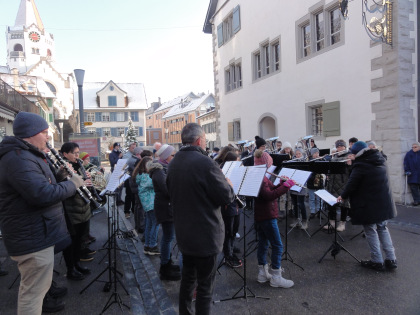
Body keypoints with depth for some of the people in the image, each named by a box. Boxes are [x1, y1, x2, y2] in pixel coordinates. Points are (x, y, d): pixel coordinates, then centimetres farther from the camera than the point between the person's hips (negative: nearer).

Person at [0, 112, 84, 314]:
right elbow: (44, 195, -35)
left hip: (33, 233, 11)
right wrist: (73, 183, -20)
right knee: (34, 289, 3)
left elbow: (41, 184, 20)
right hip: (32, 237, -11)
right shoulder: (19, 159, -25)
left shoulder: (25, 155, 11)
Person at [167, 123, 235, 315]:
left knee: (187, 278, 24)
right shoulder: (205, 163, -23)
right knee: (205, 285, 9)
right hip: (205, 236, -7)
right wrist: (228, 185, 3)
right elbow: (227, 197, -18)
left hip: (183, 233, 8)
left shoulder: (173, 164, 1)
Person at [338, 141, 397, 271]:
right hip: (384, 204, 8)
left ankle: (377, 261, 13)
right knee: (382, 229, 19)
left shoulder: (360, 166, -19)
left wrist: (343, 196, -1)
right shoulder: (380, 160, 4)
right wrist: (356, 160, 15)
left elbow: (351, 185, -16)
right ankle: (391, 259, 22)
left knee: (371, 231, 6)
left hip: (369, 205, -7)